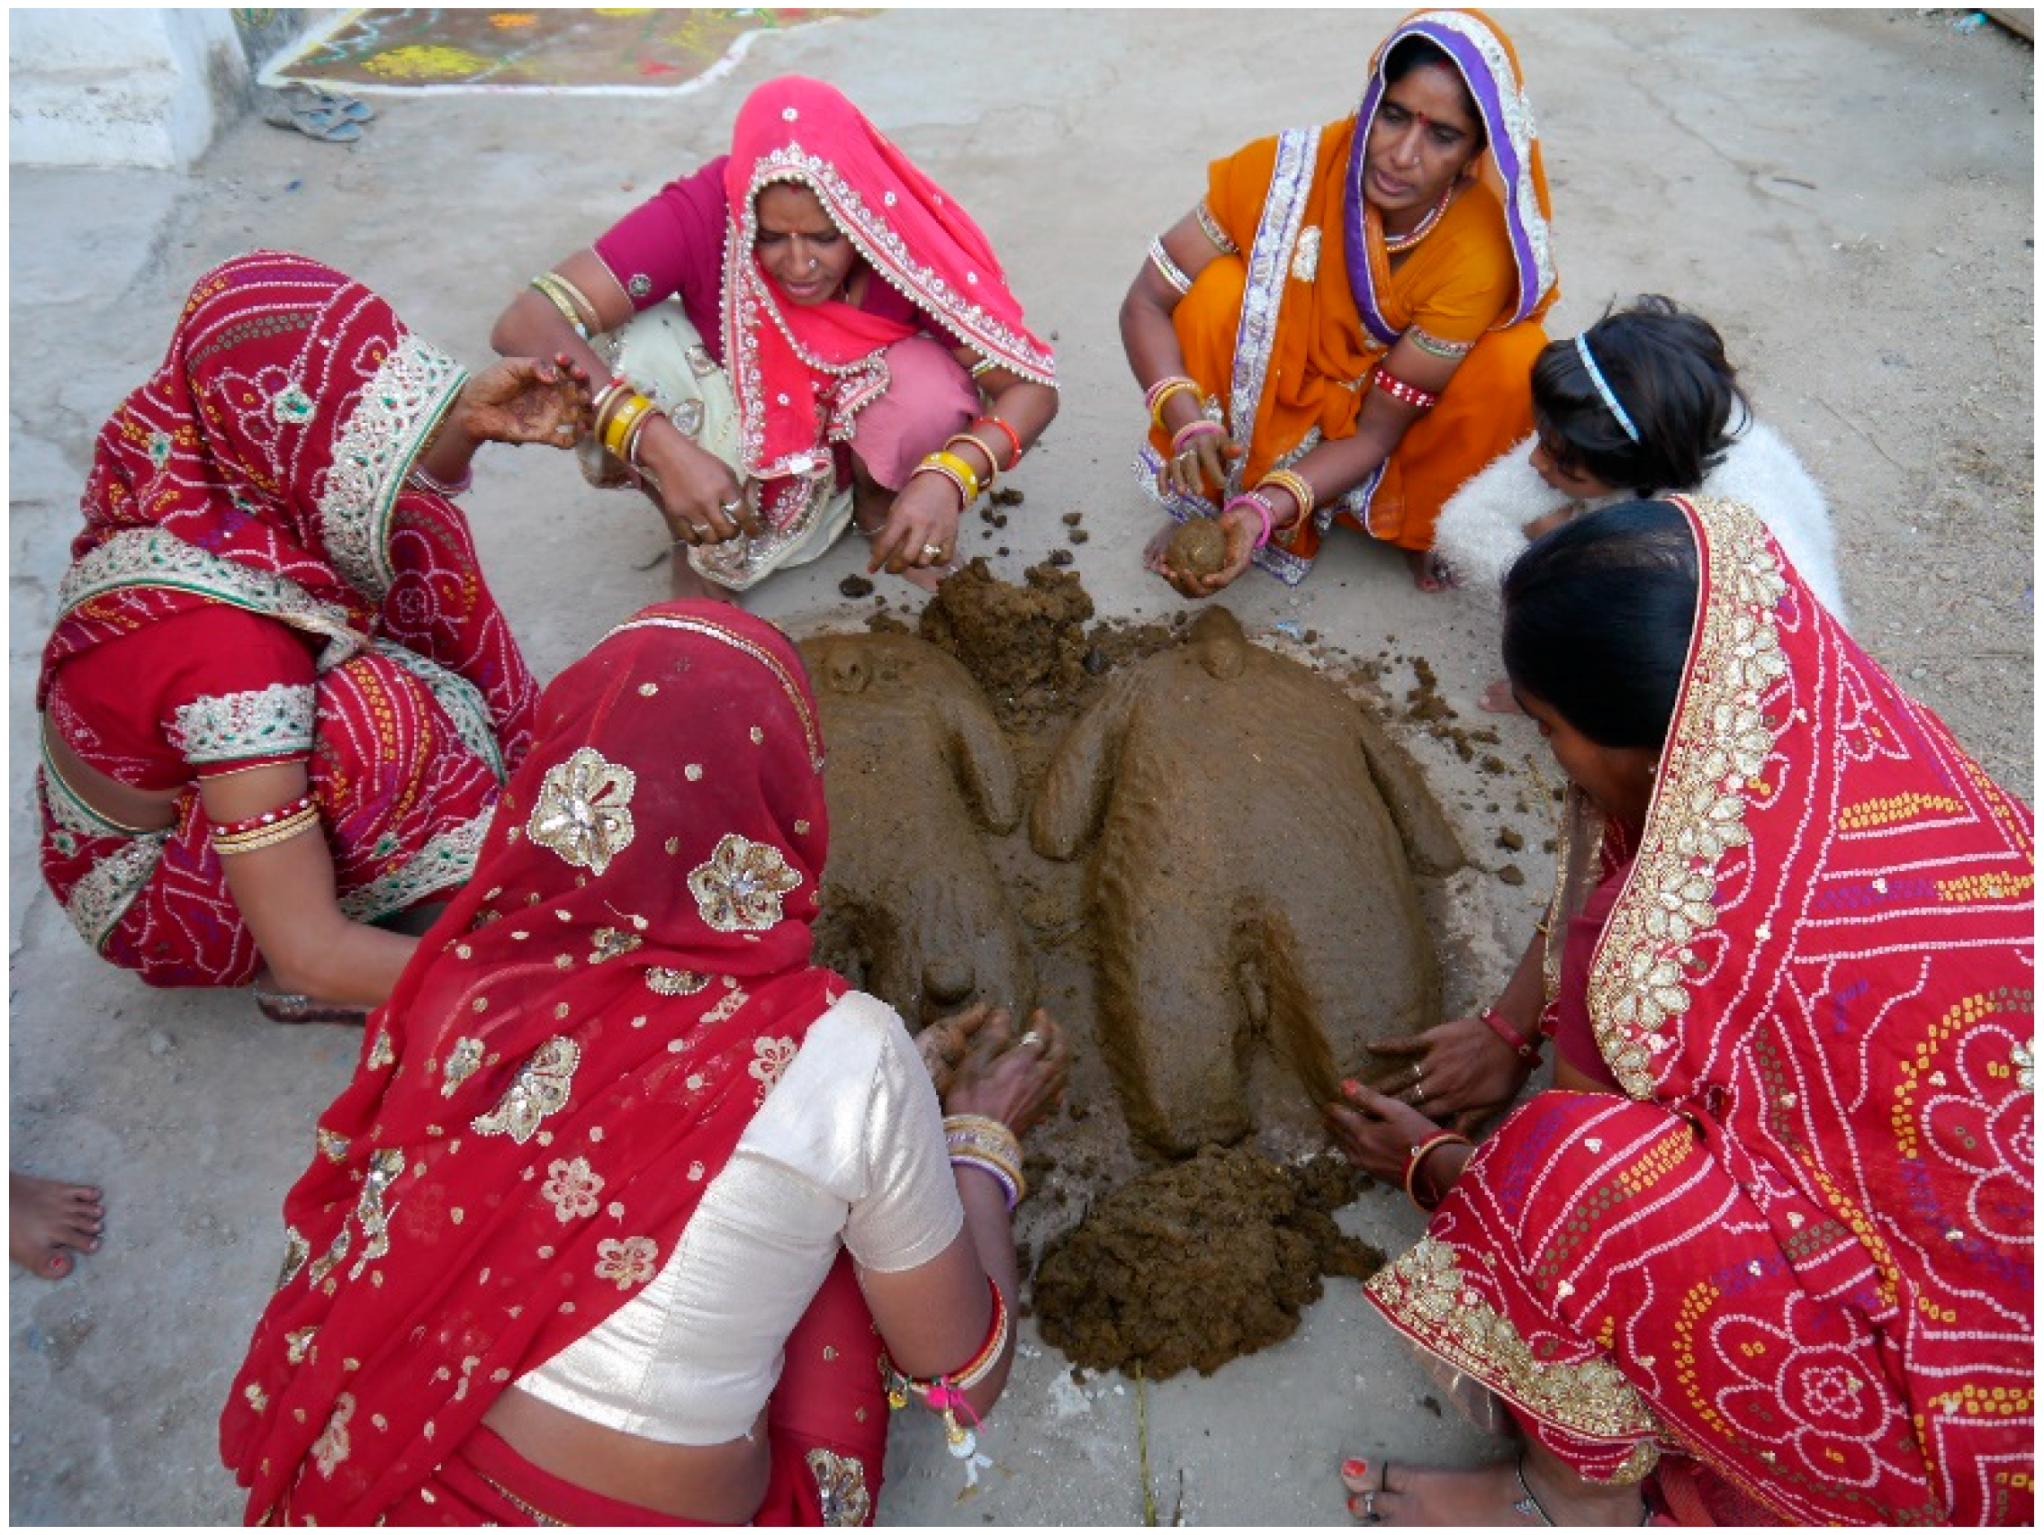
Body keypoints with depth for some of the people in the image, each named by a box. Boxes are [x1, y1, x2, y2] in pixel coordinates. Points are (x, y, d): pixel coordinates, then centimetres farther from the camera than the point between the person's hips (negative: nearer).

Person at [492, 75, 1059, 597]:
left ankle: (877, 500, 3)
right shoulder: (703, 215, -31)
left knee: (931, 383, -33)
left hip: (853, 438, 0)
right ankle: (700, 544, -4)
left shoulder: (909, 242, -28)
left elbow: (1032, 385, -27)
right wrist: (661, 446, -51)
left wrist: (947, 478, -46)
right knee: (626, 340, -30)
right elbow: (526, 324, -37)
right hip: (733, 436, 0)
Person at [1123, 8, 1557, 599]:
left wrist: (1263, 511, -40)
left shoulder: (1482, 250, -27)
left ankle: (1430, 528, -1)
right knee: (1217, 292, -29)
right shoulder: (1290, 169, -25)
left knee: (1518, 360, -28)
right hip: (1277, 407, 1)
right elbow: (1146, 302, -22)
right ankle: (1208, 505, -9)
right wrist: (1188, 423, -39)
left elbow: (1377, 430, -24)